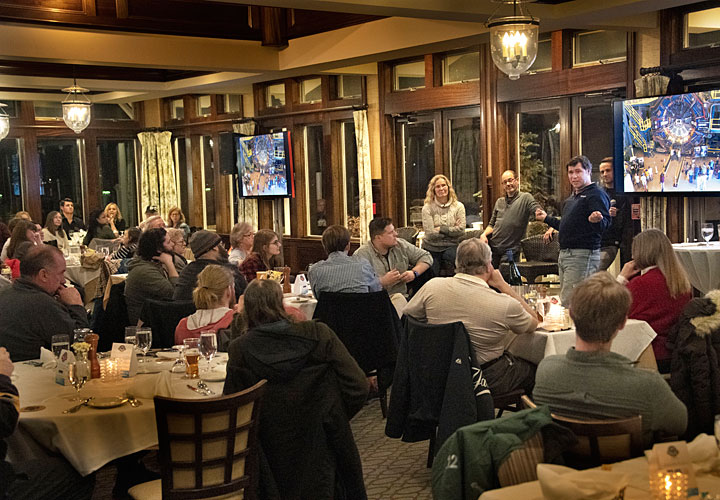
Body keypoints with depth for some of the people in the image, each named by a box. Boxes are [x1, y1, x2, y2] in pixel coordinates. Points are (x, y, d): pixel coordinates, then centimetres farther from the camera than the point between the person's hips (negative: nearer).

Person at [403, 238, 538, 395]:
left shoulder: (432, 287, -13)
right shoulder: (505, 304, -21)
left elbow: (405, 317, 3)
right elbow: (533, 323, -1)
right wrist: (504, 286, -3)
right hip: (489, 379, -5)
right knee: (533, 369, 22)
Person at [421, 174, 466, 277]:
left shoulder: (458, 206, 4)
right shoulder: (428, 208, -2)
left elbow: (461, 230, -7)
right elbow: (430, 233, -12)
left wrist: (441, 229, -11)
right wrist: (451, 230, -6)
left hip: (451, 247, 0)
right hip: (431, 248, 0)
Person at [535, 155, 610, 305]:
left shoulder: (596, 194, -8)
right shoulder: (572, 197, 21)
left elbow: (605, 223, -19)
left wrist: (596, 220, -41)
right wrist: (546, 218, 37)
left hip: (583, 254, -10)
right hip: (564, 254, 10)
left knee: (569, 303, -14)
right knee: (564, 300, 12)